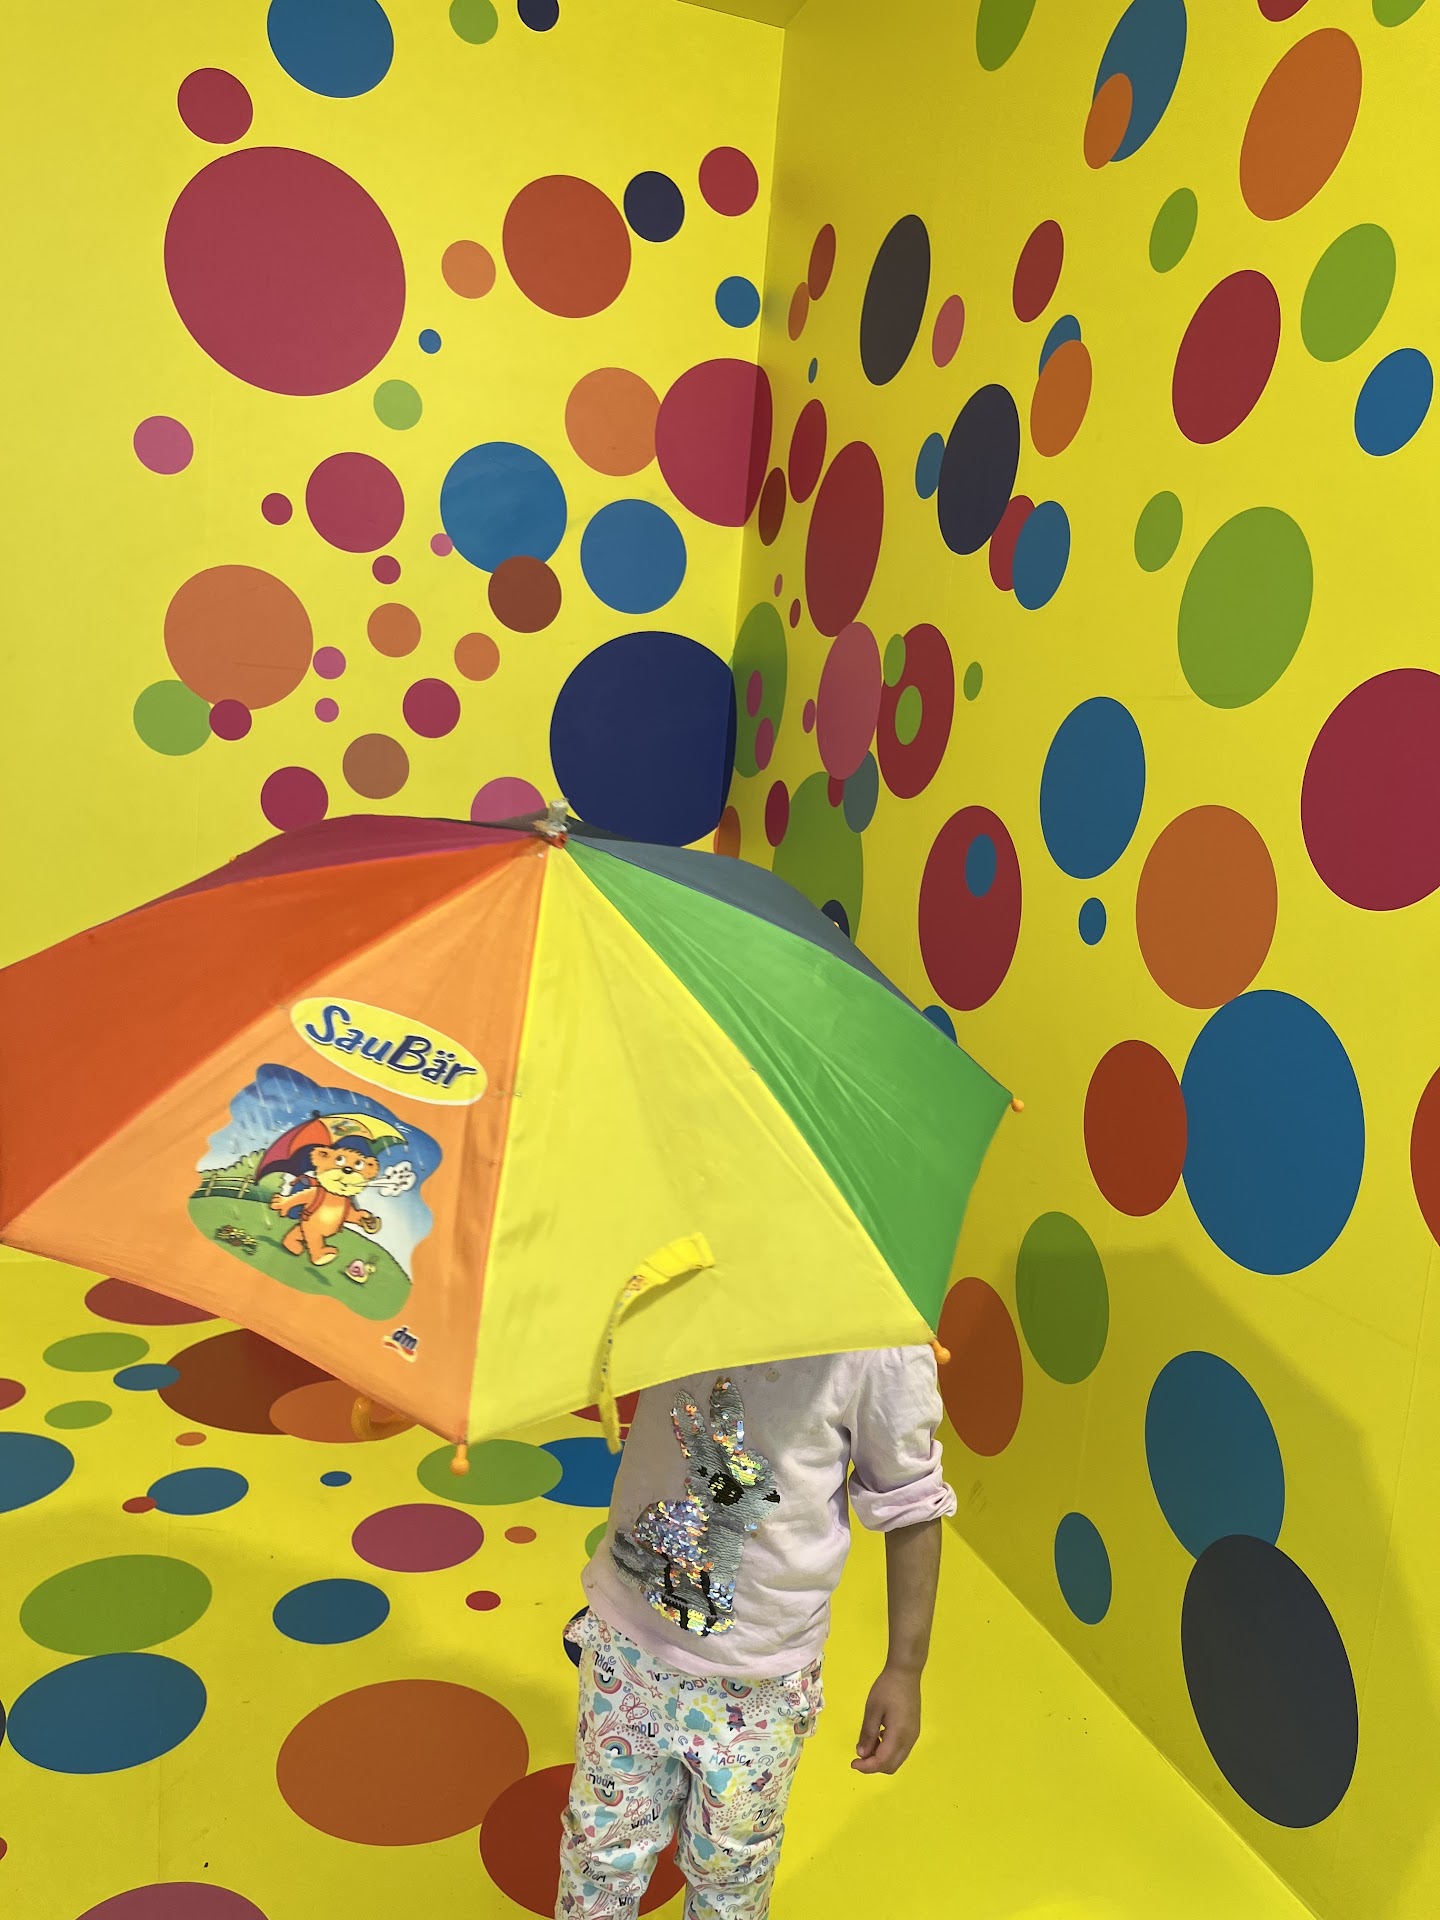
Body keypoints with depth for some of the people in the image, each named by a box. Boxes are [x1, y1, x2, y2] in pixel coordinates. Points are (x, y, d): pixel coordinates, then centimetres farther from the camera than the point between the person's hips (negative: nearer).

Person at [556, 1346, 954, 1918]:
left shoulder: (880, 1340, -22)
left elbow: (910, 1506, -10)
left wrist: (905, 1669, -6)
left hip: (758, 1678, -2)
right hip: (627, 1638, 2)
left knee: (729, 1873, 19)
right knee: (601, 1851, 19)